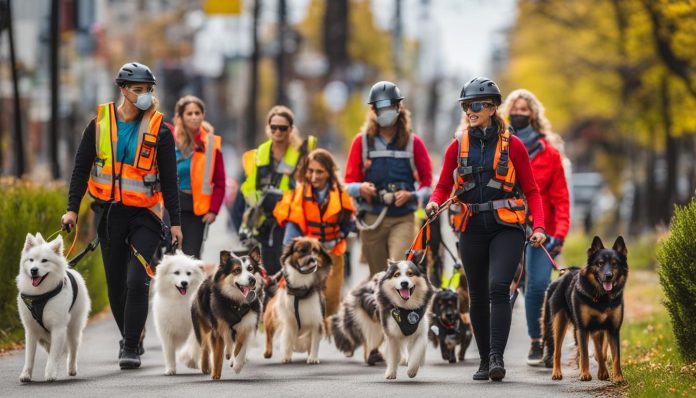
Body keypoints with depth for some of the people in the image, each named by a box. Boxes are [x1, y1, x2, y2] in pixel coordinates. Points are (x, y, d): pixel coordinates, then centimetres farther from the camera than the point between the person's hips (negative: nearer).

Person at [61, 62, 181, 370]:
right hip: (109, 213, 2)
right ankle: (130, 340, 25)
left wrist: (175, 222, 0)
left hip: (145, 214, -2)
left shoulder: (159, 130, -2)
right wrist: (72, 208, 1)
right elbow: (81, 168, 8)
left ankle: (131, 348, -10)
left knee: (137, 281, -15)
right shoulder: (99, 124, 1)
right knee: (116, 284, 8)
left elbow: (169, 179, 2)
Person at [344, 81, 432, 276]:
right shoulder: (362, 141, 7)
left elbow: (427, 180, 8)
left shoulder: (413, 142, 6)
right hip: (372, 219, 2)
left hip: (403, 219, -2)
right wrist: (360, 188, -14)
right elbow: (349, 181, 9)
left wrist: (412, 196, -11)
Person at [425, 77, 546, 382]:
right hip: (472, 229, 3)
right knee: (478, 297, 8)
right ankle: (485, 361, 20)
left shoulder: (512, 145, 0)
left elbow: (531, 190, 3)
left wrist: (539, 226, -10)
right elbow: (443, 187, 12)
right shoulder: (457, 146, 7)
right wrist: (433, 203, -12)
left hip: (507, 229, -3)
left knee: (498, 288, -19)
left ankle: (497, 358, -22)